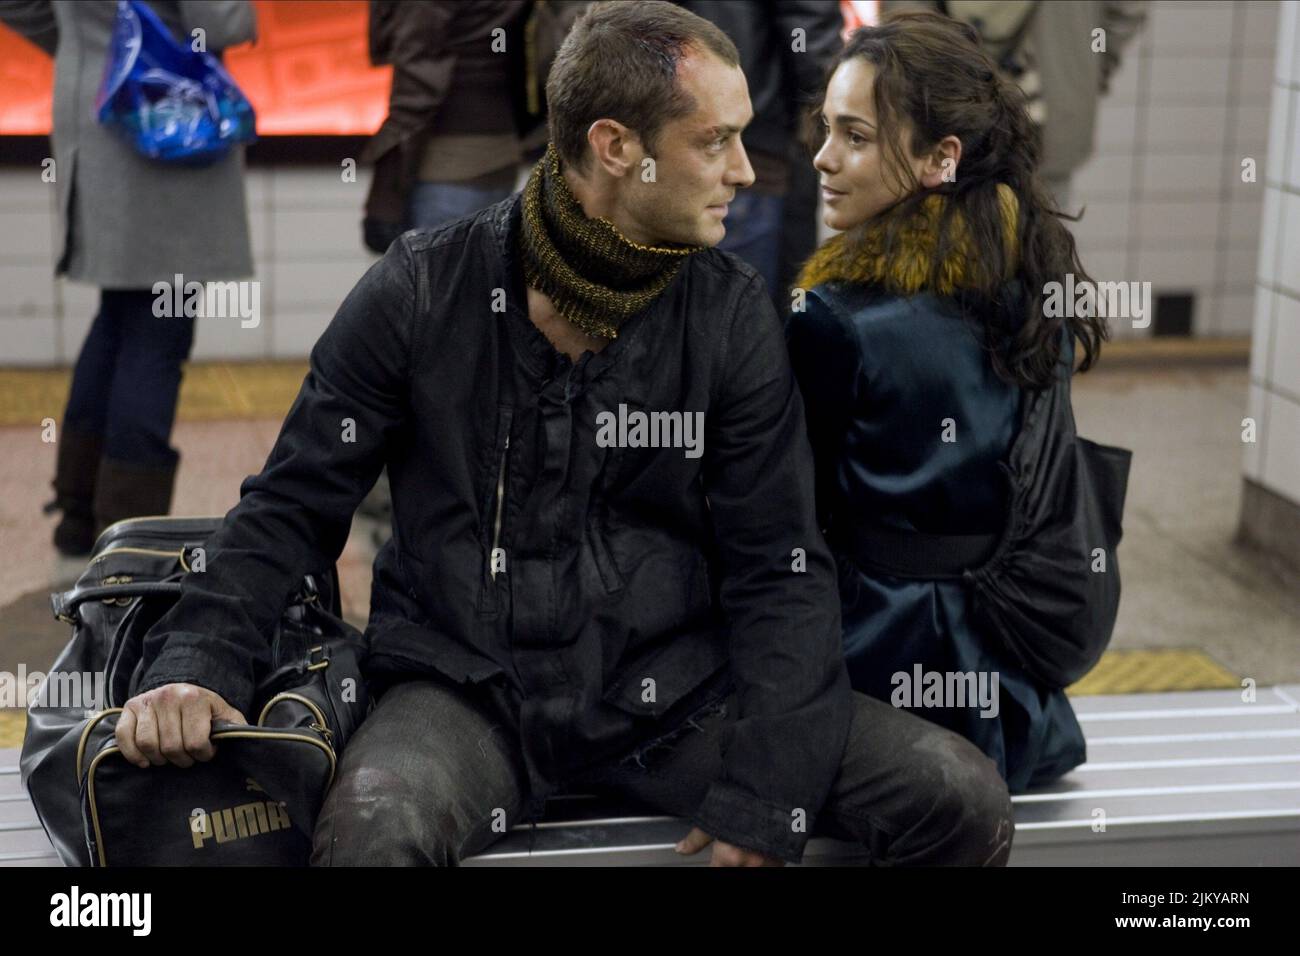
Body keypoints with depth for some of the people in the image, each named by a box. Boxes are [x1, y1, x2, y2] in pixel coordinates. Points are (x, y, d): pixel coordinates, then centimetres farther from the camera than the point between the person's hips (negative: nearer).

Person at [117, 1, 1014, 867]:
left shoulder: (732, 313, -1)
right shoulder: (424, 293, -6)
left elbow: (779, 572, -1)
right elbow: (291, 508, 1)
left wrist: (759, 802, -10)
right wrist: (197, 664, -16)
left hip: (672, 687, 3)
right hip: (469, 692, -2)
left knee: (965, 802, -14)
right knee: (371, 832, -36)